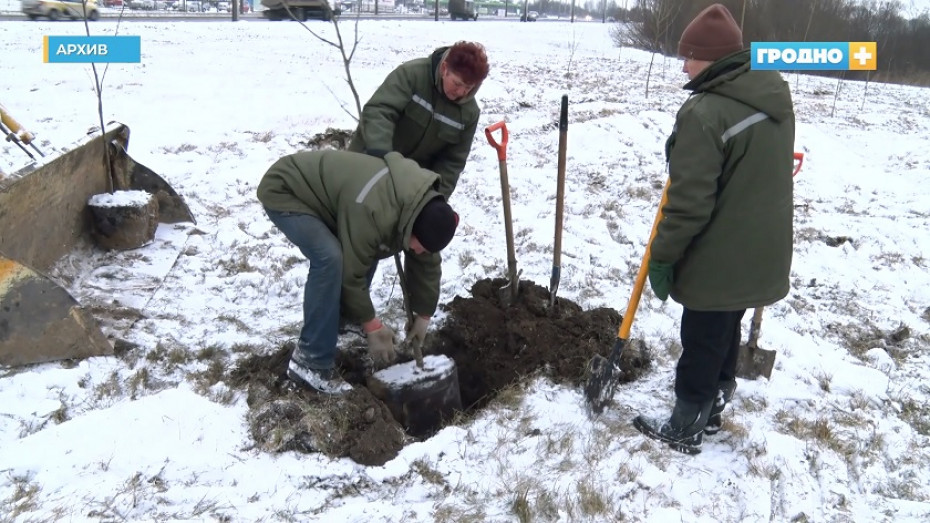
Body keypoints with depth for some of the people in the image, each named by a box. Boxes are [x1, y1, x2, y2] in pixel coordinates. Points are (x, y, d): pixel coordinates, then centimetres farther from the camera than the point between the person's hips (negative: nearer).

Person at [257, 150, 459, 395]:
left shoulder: (424, 206, -9)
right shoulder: (372, 210, -37)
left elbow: (428, 264, 4)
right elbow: (351, 272, -26)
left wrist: (423, 316, 9)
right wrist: (373, 327, -16)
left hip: (315, 192, 9)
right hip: (283, 191, -9)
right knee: (330, 259, -26)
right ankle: (311, 362, -18)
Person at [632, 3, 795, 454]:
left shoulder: (705, 112, -25)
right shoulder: (775, 97, 4)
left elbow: (691, 201, -25)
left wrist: (663, 255, -13)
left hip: (718, 261, -8)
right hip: (759, 253, 8)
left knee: (701, 346, 7)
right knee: (726, 336, 23)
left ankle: (684, 431, 24)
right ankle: (711, 411, 40)